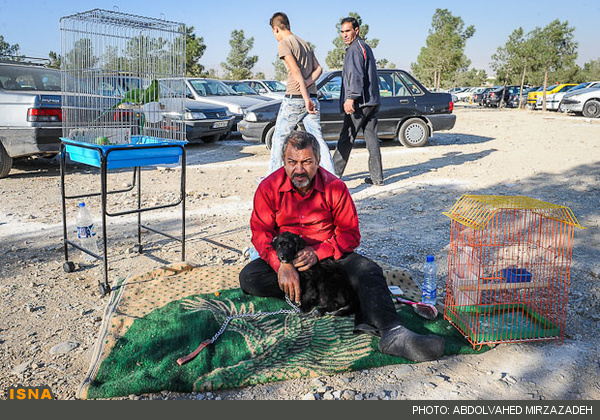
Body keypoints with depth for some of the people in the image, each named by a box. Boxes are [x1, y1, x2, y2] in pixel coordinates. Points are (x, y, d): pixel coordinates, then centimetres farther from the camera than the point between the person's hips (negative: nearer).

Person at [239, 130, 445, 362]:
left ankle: (392, 334, -45)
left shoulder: (335, 187, -8)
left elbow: (350, 234, -7)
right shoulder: (269, 188, -8)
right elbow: (261, 233, -11)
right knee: (248, 276, -27)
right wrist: (281, 265, -29)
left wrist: (319, 252, -24)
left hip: (329, 256, 0)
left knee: (368, 271, -26)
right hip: (285, 258, 1)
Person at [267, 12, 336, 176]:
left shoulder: (284, 44, -4)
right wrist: (308, 82, -5)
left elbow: (296, 71, -15)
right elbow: (318, 69, 12)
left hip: (294, 98, -7)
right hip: (312, 98, 7)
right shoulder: (306, 45, 20)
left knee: (279, 137, 7)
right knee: (318, 139, 3)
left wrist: (306, 98, -19)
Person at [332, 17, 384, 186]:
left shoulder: (355, 49, -8)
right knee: (372, 138, 6)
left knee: (346, 139, -3)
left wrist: (350, 97, -26)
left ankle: (334, 174, 4)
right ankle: (377, 177, 6)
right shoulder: (366, 47, 23)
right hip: (373, 101, 9)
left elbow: (356, 76, -20)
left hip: (359, 103, -9)